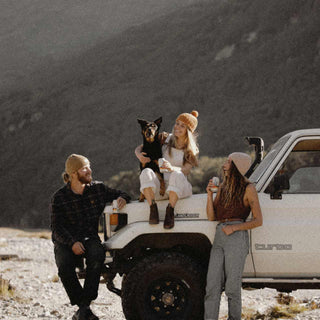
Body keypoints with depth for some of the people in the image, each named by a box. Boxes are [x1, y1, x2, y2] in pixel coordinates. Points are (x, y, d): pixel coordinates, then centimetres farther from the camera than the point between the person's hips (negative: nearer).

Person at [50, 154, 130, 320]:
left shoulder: (98, 188, 6)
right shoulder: (59, 198, -2)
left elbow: (118, 194, 20)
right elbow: (56, 227, -6)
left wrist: (122, 198, -7)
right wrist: (72, 243, -23)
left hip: (90, 238, 1)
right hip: (65, 242, -1)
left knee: (97, 257, -34)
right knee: (64, 266, -33)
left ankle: (84, 306, -29)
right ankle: (83, 306, -18)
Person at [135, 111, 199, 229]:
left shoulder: (192, 151, 7)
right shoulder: (166, 139, 12)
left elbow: (186, 170, -12)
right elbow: (139, 148, 14)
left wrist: (172, 168, -35)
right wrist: (139, 155, -13)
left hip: (179, 189, -2)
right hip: (159, 188, 2)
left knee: (177, 175, -37)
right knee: (146, 172, -31)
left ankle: (170, 211, -35)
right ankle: (153, 209, -35)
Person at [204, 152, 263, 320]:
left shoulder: (248, 188, 0)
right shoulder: (222, 187, 18)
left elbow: (258, 221, -2)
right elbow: (212, 216, 13)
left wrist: (234, 227, -13)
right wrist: (209, 194, 0)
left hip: (237, 237, -6)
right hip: (219, 237, 6)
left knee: (232, 287, -3)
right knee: (212, 286, -1)